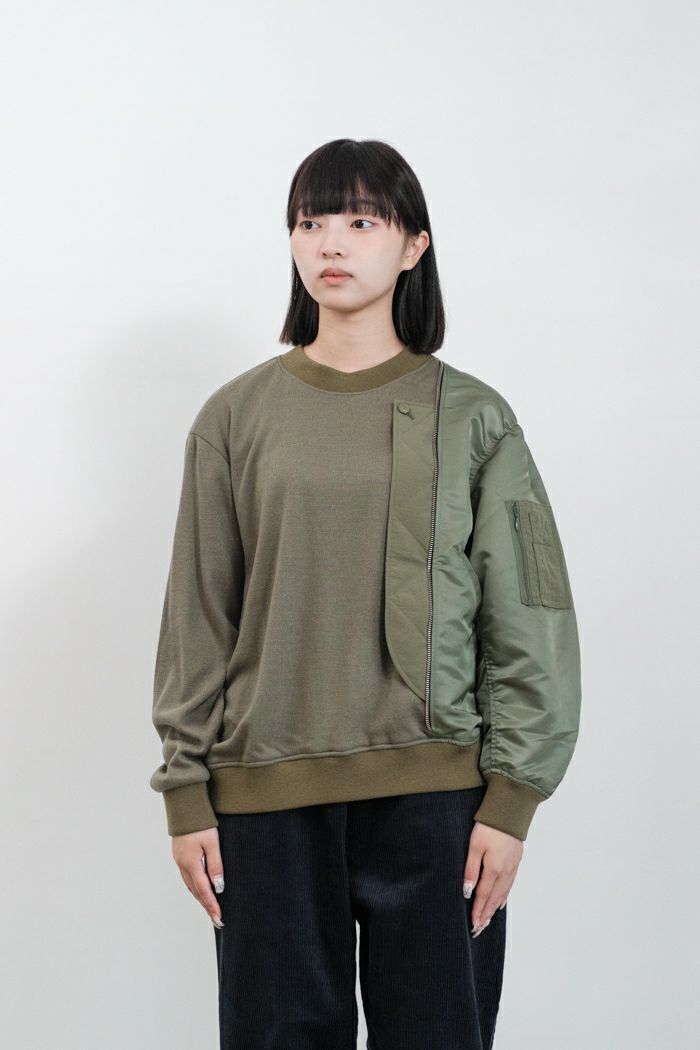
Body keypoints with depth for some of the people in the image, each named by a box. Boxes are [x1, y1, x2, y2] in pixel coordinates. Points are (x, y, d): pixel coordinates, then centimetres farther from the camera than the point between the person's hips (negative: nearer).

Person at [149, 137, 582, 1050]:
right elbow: (198, 617, 6)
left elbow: (528, 621, 1)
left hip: (435, 791, -1)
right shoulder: (236, 417, 6)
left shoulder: (472, 418, 3)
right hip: (268, 791, 1)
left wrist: (513, 796, -5)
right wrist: (186, 791, 1)